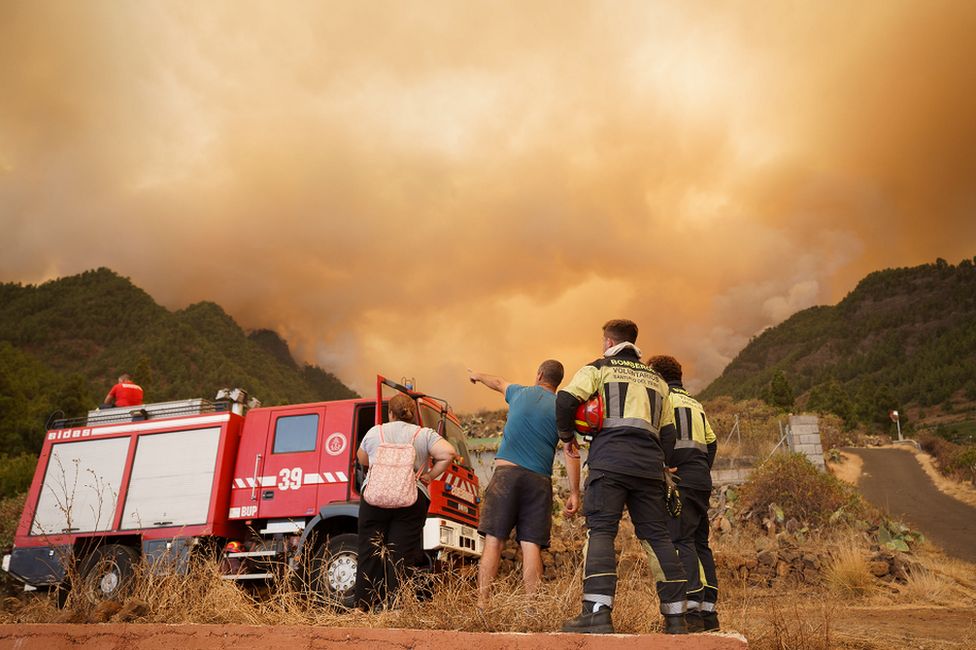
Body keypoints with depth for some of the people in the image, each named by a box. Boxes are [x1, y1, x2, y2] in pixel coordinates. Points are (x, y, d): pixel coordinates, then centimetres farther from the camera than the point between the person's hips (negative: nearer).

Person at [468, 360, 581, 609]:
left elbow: (499, 383, 37)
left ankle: (481, 605, -9)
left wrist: (478, 376, 58)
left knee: (493, 542, -3)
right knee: (532, 546, -1)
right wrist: (574, 493, -3)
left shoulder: (521, 393, 15)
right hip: (539, 480, 0)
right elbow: (571, 452, -2)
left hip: (506, 472, 0)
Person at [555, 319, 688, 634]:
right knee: (657, 536, 6)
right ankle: (676, 617, 7)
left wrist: (567, 434, 12)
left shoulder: (598, 368, 12)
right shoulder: (656, 380, 28)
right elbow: (668, 432, 24)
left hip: (609, 459, -5)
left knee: (600, 531, -9)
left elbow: (565, 399, -3)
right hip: (649, 465, 5)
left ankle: (598, 613, -20)